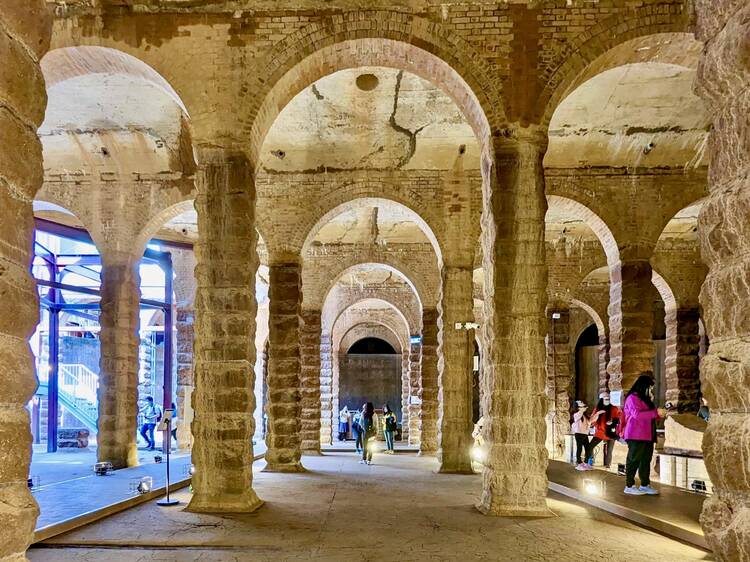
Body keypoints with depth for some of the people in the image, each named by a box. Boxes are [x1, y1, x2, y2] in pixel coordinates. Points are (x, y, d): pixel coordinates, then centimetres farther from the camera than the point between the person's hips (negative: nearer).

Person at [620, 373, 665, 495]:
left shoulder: (644, 398, 20)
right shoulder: (633, 397, -8)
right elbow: (637, 414, -21)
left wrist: (658, 415, 9)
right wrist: (655, 412, -18)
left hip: (647, 436, 9)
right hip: (636, 436, -9)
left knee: (646, 460, 7)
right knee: (634, 460, -5)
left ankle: (645, 485, 12)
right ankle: (629, 486, -1)